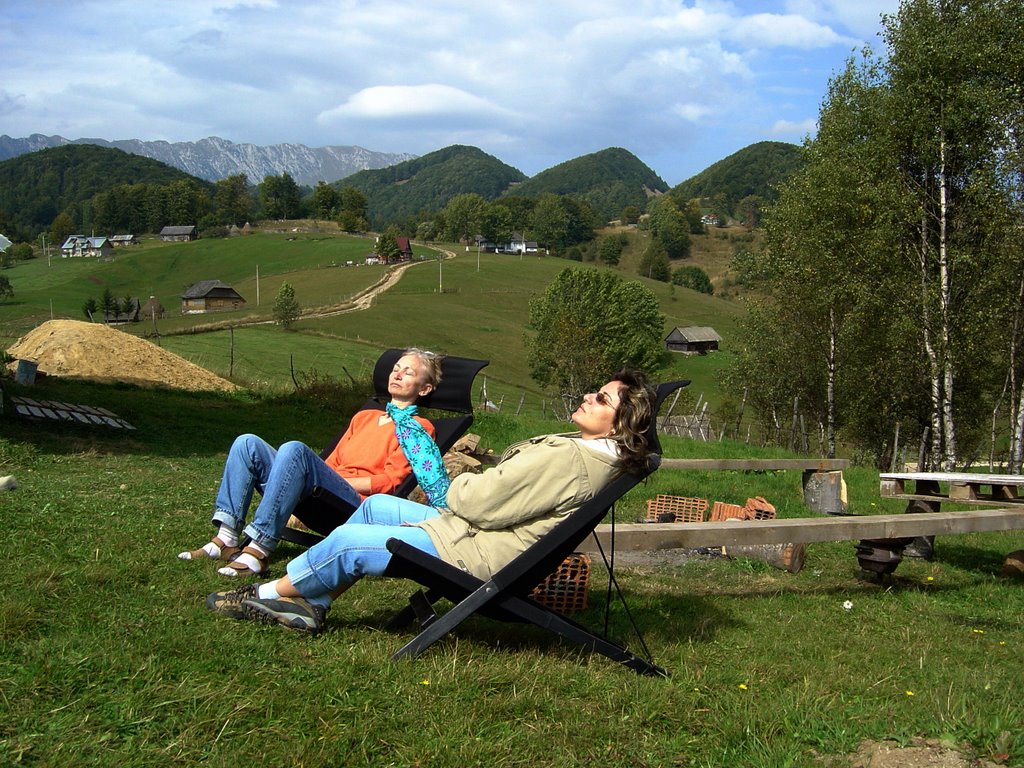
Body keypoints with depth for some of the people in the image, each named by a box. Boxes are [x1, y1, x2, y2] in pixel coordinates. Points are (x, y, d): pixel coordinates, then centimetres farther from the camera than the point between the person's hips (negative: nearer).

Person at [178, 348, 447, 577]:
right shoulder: (364, 417, 31)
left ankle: (259, 549, -35)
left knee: (294, 449, -32)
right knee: (248, 443, -9)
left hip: (355, 503, -7)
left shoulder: (419, 429, 9)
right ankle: (227, 539, -20)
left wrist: (338, 480, -8)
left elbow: (389, 481, -3)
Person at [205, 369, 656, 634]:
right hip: (469, 528, 11)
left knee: (348, 541, -5)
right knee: (376, 505, 17)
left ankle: (267, 593, 17)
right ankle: (309, 606, 20)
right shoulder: (600, 454, 4)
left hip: (475, 554, -11)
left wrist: (458, 485, -1)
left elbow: (478, 501, -23)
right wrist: (471, 486, 1)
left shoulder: (565, 459, -28)